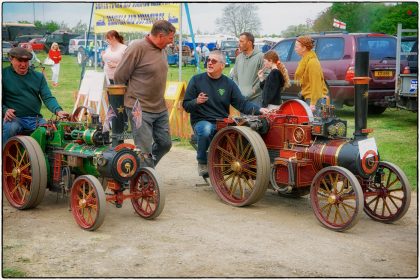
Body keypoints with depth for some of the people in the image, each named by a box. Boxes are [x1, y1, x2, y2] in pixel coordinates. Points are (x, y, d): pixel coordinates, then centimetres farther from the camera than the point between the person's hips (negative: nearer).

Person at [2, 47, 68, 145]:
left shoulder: (38, 76, 13)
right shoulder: (4, 74, 4)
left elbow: (48, 98, 4)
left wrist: (58, 110, -16)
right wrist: (5, 110, -19)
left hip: (35, 119, 3)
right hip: (14, 118, -3)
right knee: (11, 128, -35)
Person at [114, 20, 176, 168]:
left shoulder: (162, 49, 7)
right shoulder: (137, 48, -16)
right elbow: (119, 77, -10)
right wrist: (131, 98, 2)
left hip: (161, 108, 8)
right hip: (140, 110, -8)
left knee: (165, 143, 14)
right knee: (145, 150, -4)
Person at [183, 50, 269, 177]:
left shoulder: (229, 84, 9)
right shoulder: (197, 80, 3)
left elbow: (242, 103, 2)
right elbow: (186, 105, 2)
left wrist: (259, 110, -15)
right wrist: (196, 102, -20)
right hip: (201, 121, -2)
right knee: (206, 129, -37)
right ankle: (202, 163, -11)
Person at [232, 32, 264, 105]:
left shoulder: (260, 56, -8)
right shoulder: (239, 57, 12)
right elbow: (234, 75, 19)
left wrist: (253, 90, -11)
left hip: (255, 98, -6)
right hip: (240, 97, 6)